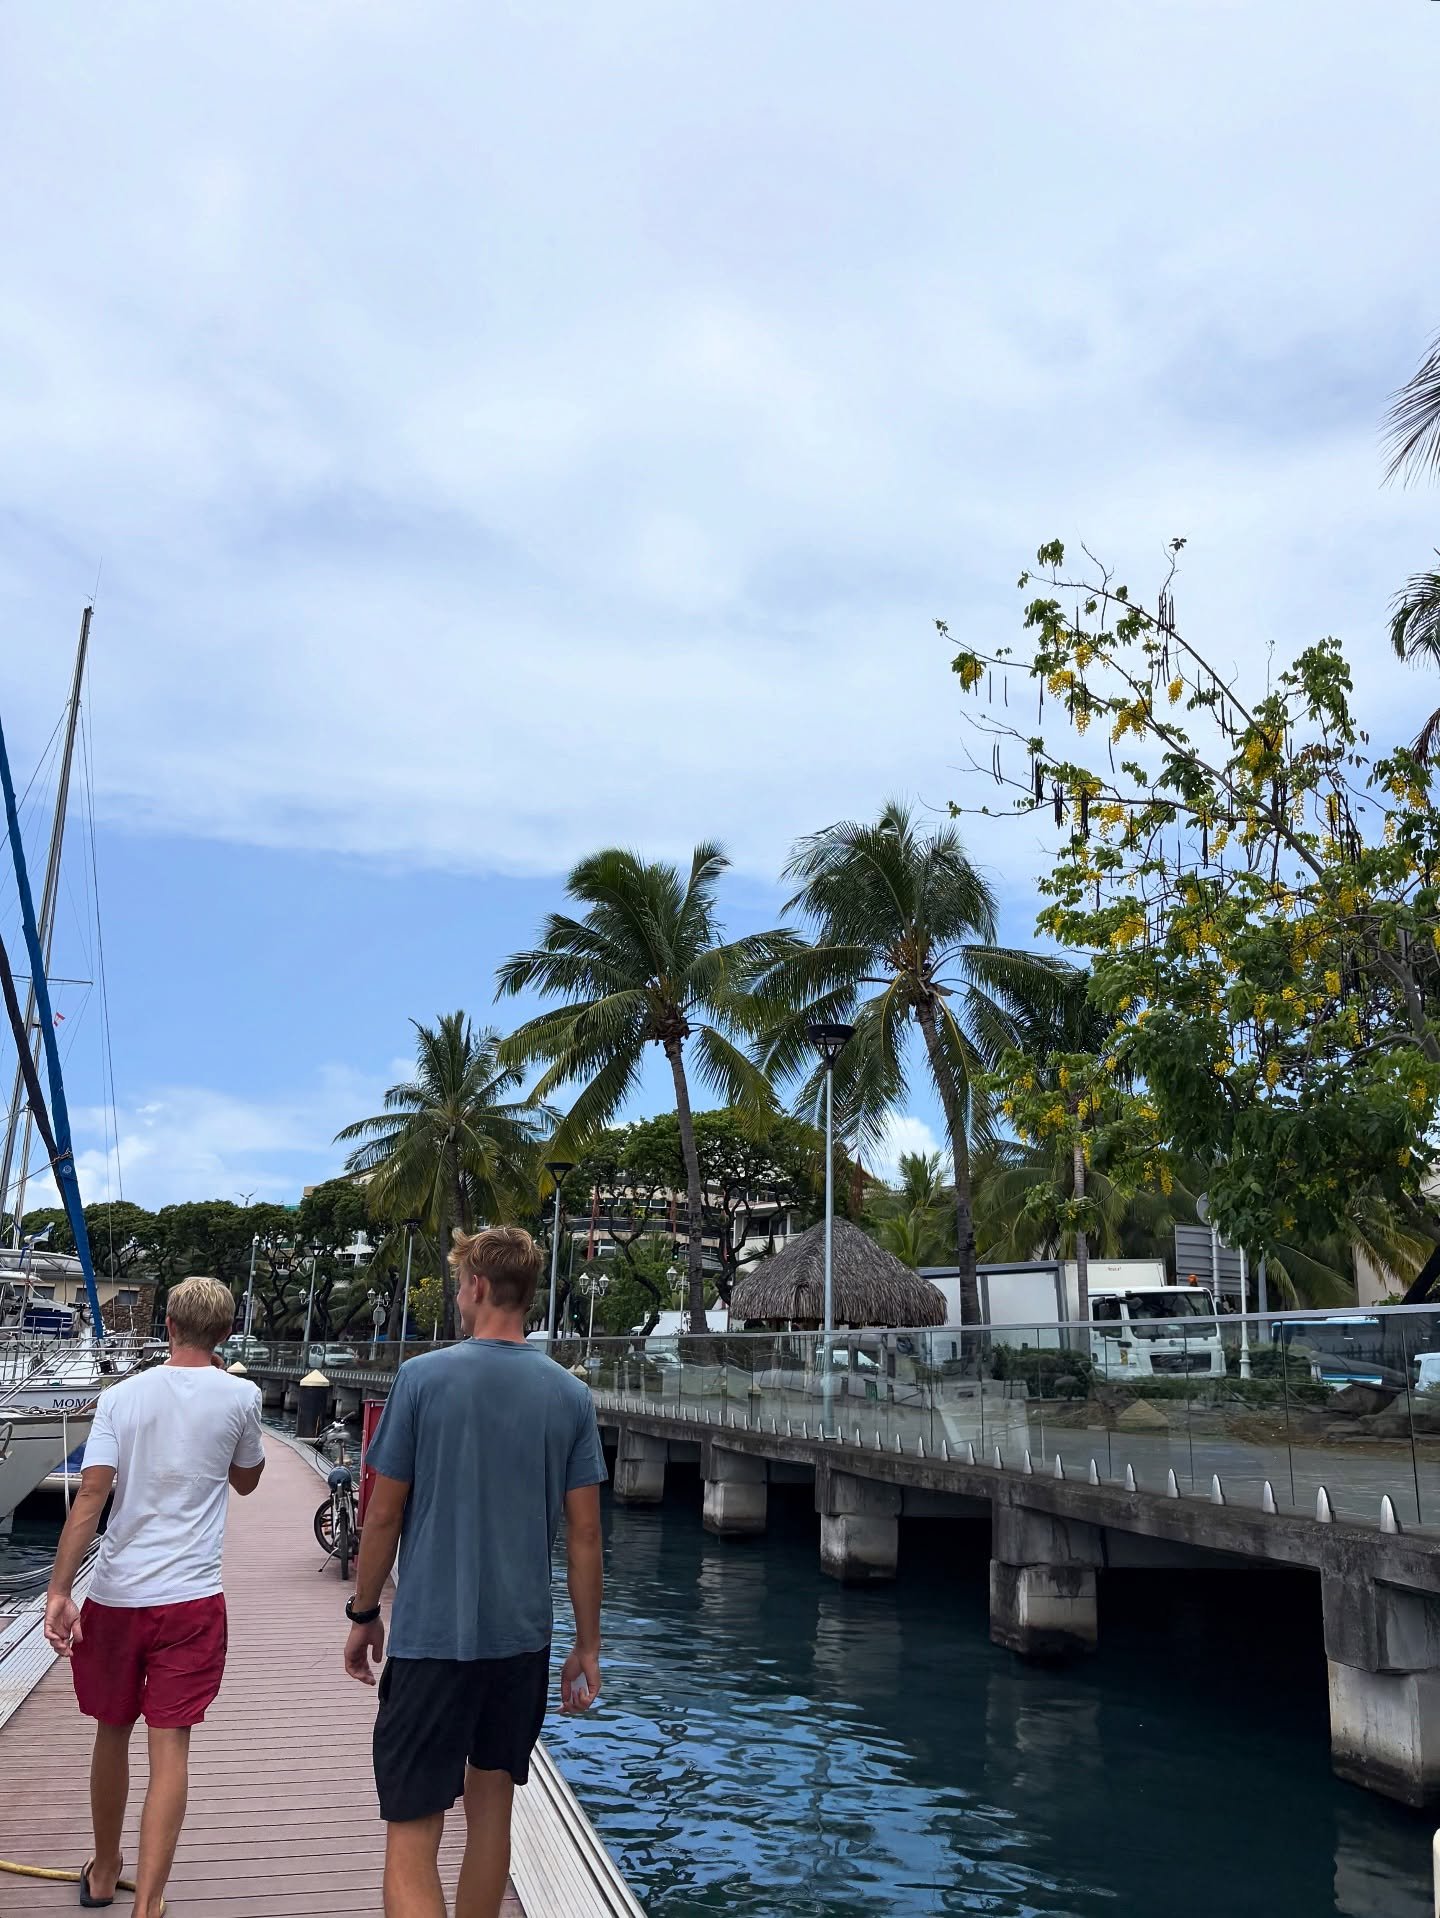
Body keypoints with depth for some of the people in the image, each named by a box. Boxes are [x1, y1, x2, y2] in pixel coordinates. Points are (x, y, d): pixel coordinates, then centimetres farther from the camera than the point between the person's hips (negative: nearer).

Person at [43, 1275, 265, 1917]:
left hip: (114, 1595, 2)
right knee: (169, 1749, 2)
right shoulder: (241, 1396, -3)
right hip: (191, 1598, -2)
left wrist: (59, 1590, -11)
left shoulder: (122, 1396, -1)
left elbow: (91, 1494, -11)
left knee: (112, 1733, 20)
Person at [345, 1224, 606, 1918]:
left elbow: (383, 1513, -5)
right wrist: (587, 1647, 9)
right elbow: (584, 1532, 1)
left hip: (431, 1636, -4)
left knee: (411, 1836, -2)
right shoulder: (569, 1394, -1)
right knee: (489, 1802, 21)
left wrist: (364, 1614, 8)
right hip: (521, 1635, 4)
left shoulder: (422, 1377, -10)